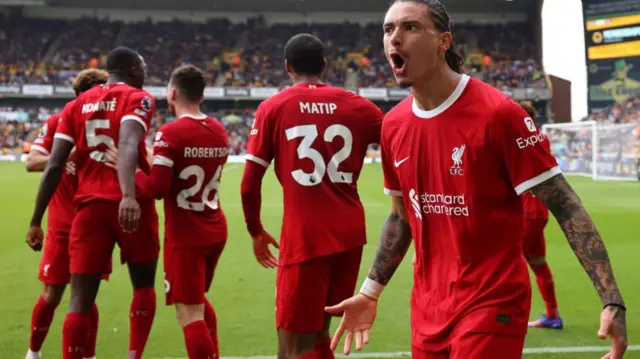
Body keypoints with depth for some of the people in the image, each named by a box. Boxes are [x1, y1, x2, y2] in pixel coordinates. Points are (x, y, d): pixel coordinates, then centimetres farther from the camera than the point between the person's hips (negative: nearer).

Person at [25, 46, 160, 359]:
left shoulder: (77, 105, 15)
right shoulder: (138, 98, 1)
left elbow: (54, 166, 6)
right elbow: (128, 145, -20)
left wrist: (36, 221, 9)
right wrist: (129, 195, -34)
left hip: (90, 205, 3)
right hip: (130, 206, -3)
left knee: (80, 300, 3)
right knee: (143, 286, 17)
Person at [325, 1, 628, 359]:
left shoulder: (497, 112, -15)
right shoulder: (393, 125, 4)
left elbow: (565, 205, -14)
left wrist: (612, 300, -20)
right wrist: (369, 293, 18)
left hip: (492, 307, -6)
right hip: (427, 310, 6)